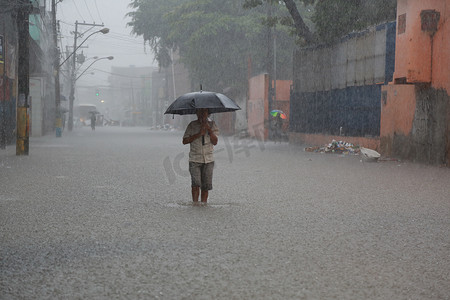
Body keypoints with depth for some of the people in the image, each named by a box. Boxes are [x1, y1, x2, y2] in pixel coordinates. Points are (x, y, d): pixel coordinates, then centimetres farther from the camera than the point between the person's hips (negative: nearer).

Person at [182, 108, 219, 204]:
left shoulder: (212, 124, 6)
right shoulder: (192, 125, 2)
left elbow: (215, 142, -2)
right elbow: (184, 141, -4)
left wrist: (209, 130, -16)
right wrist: (199, 134, -13)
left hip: (208, 160, 2)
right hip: (195, 160, -2)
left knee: (206, 185, 1)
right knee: (196, 183, -15)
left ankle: (204, 204, 10)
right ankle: (195, 203, -11)